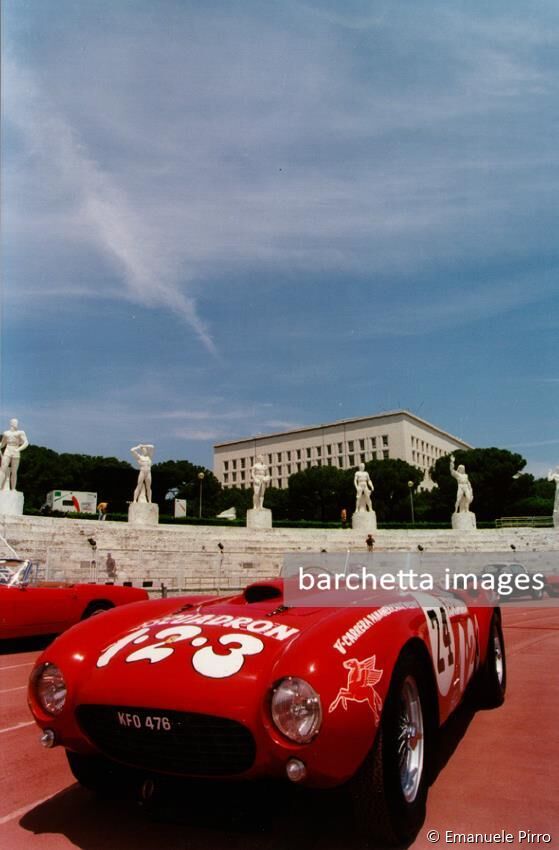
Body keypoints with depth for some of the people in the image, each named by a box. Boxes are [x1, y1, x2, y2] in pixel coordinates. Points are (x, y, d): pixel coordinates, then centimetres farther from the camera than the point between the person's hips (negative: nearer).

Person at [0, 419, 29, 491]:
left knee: (14, 472, -2)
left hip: (16, 453, -2)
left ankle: (13, 490, 3)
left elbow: (26, 443, -6)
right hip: (7, 452, 2)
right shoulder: (6, 433, 18)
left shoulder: (21, 432, 5)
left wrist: (18, 449, -19)